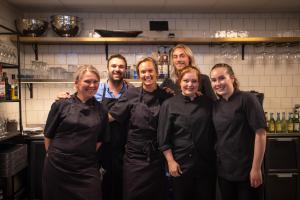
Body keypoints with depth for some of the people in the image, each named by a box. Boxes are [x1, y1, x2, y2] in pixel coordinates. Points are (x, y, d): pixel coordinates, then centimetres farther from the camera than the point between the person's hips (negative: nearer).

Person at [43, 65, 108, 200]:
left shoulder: (101, 110, 2)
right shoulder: (61, 105, -6)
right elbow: (49, 135, 2)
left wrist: (88, 155, 7)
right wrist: (54, 156, 10)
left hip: (87, 168, 2)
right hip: (57, 166, -1)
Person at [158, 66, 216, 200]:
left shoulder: (208, 103, 3)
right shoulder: (169, 104, -5)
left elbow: (214, 132, 9)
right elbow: (163, 138, -6)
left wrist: (215, 157, 6)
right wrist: (170, 161, -10)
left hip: (206, 163, 3)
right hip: (181, 164, -2)